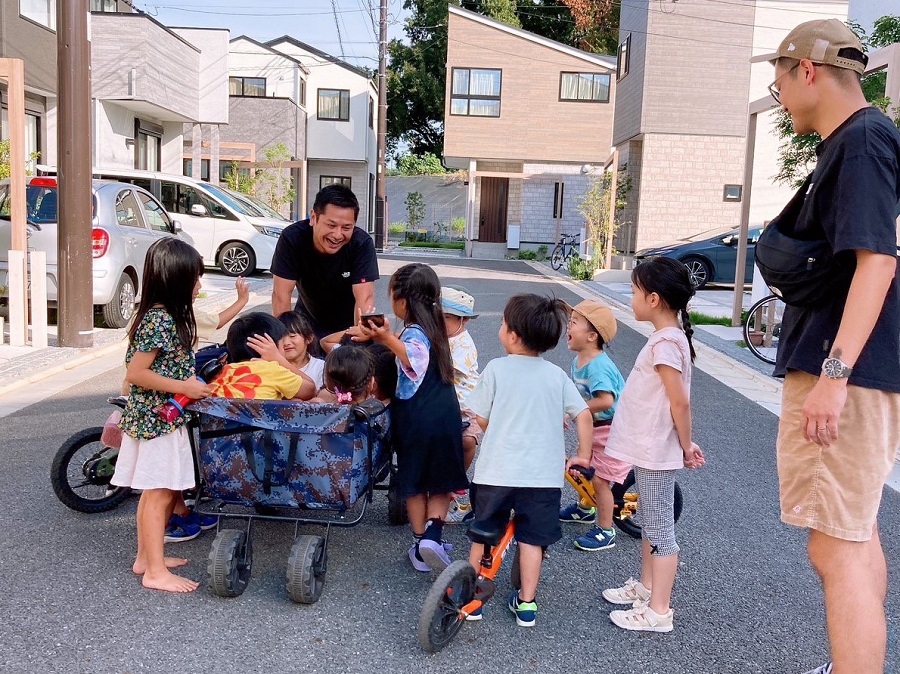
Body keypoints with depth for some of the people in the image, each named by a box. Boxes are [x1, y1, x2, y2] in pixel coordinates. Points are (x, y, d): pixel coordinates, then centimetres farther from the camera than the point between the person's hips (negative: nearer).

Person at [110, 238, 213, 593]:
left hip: (162, 417, 10)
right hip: (157, 419, -10)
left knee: (155, 492, 17)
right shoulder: (160, 321, -21)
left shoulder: (167, 315, 9)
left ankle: (146, 556, 28)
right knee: (160, 493, -4)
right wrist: (184, 387, -19)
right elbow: (135, 373, -21)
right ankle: (156, 572, 3)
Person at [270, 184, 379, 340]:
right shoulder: (291, 238, -25)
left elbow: (364, 298, -31)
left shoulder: (362, 244, -27)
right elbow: (281, 295, -25)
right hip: (308, 320, 0)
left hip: (349, 324, 0)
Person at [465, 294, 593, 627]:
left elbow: (482, 419, -2)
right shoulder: (557, 375, 2)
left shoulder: (496, 368, -7)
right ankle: (526, 603, 20)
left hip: (495, 471, -1)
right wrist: (583, 457, 11)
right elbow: (583, 416, 0)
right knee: (532, 538, 13)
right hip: (543, 474, 2)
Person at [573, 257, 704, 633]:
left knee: (659, 528, -1)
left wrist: (686, 447, -13)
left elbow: (680, 402, -23)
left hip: (656, 454, -10)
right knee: (648, 521, 22)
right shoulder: (669, 336, 10)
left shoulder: (665, 342, -22)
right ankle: (646, 587, 38)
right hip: (648, 449, 10)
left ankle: (658, 612, 9)